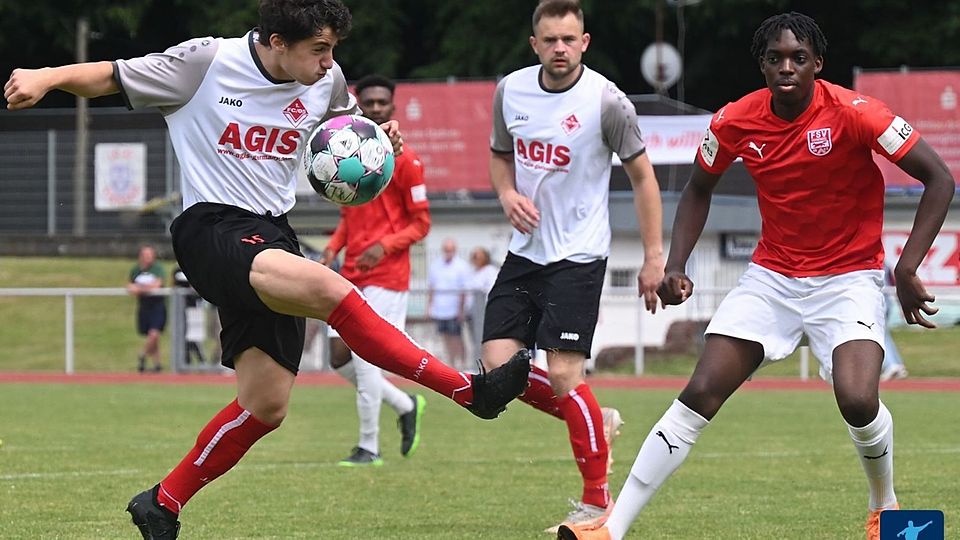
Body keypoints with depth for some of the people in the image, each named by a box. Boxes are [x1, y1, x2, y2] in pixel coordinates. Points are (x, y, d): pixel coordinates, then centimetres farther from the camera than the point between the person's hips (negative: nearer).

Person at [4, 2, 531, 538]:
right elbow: (110, 76, -2)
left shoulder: (325, 81, 7)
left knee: (266, 405, 2)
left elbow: (349, 126, 28)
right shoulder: (206, 62, -8)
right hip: (213, 230, -7)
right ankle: (470, 390, -30)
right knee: (330, 289, -31)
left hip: (272, 240, 7)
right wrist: (46, 77, -20)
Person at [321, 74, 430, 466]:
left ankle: (369, 447, -1)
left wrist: (384, 246, -21)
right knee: (339, 358, 3)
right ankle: (406, 406, 24)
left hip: (386, 275, -7)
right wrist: (333, 247, 5)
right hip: (351, 273, 7)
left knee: (364, 357, -12)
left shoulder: (404, 160, -7)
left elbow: (421, 223, -6)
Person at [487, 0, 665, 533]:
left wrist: (654, 256, -8)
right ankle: (597, 421, 21)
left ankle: (597, 502, 0)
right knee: (499, 365, -4)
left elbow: (642, 176, -5)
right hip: (525, 250, 6)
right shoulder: (510, 90, 1)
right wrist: (507, 194, -4)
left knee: (562, 372, -13)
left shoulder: (606, 101, -13)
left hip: (578, 255, -6)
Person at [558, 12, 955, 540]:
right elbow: (698, 189, 13)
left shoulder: (853, 113, -18)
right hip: (772, 274, 3)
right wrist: (676, 266, 0)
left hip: (848, 277, -3)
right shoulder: (735, 122, -7)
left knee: (858, 401, -25)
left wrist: (907, 268, -20)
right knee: (699, 395, -9)